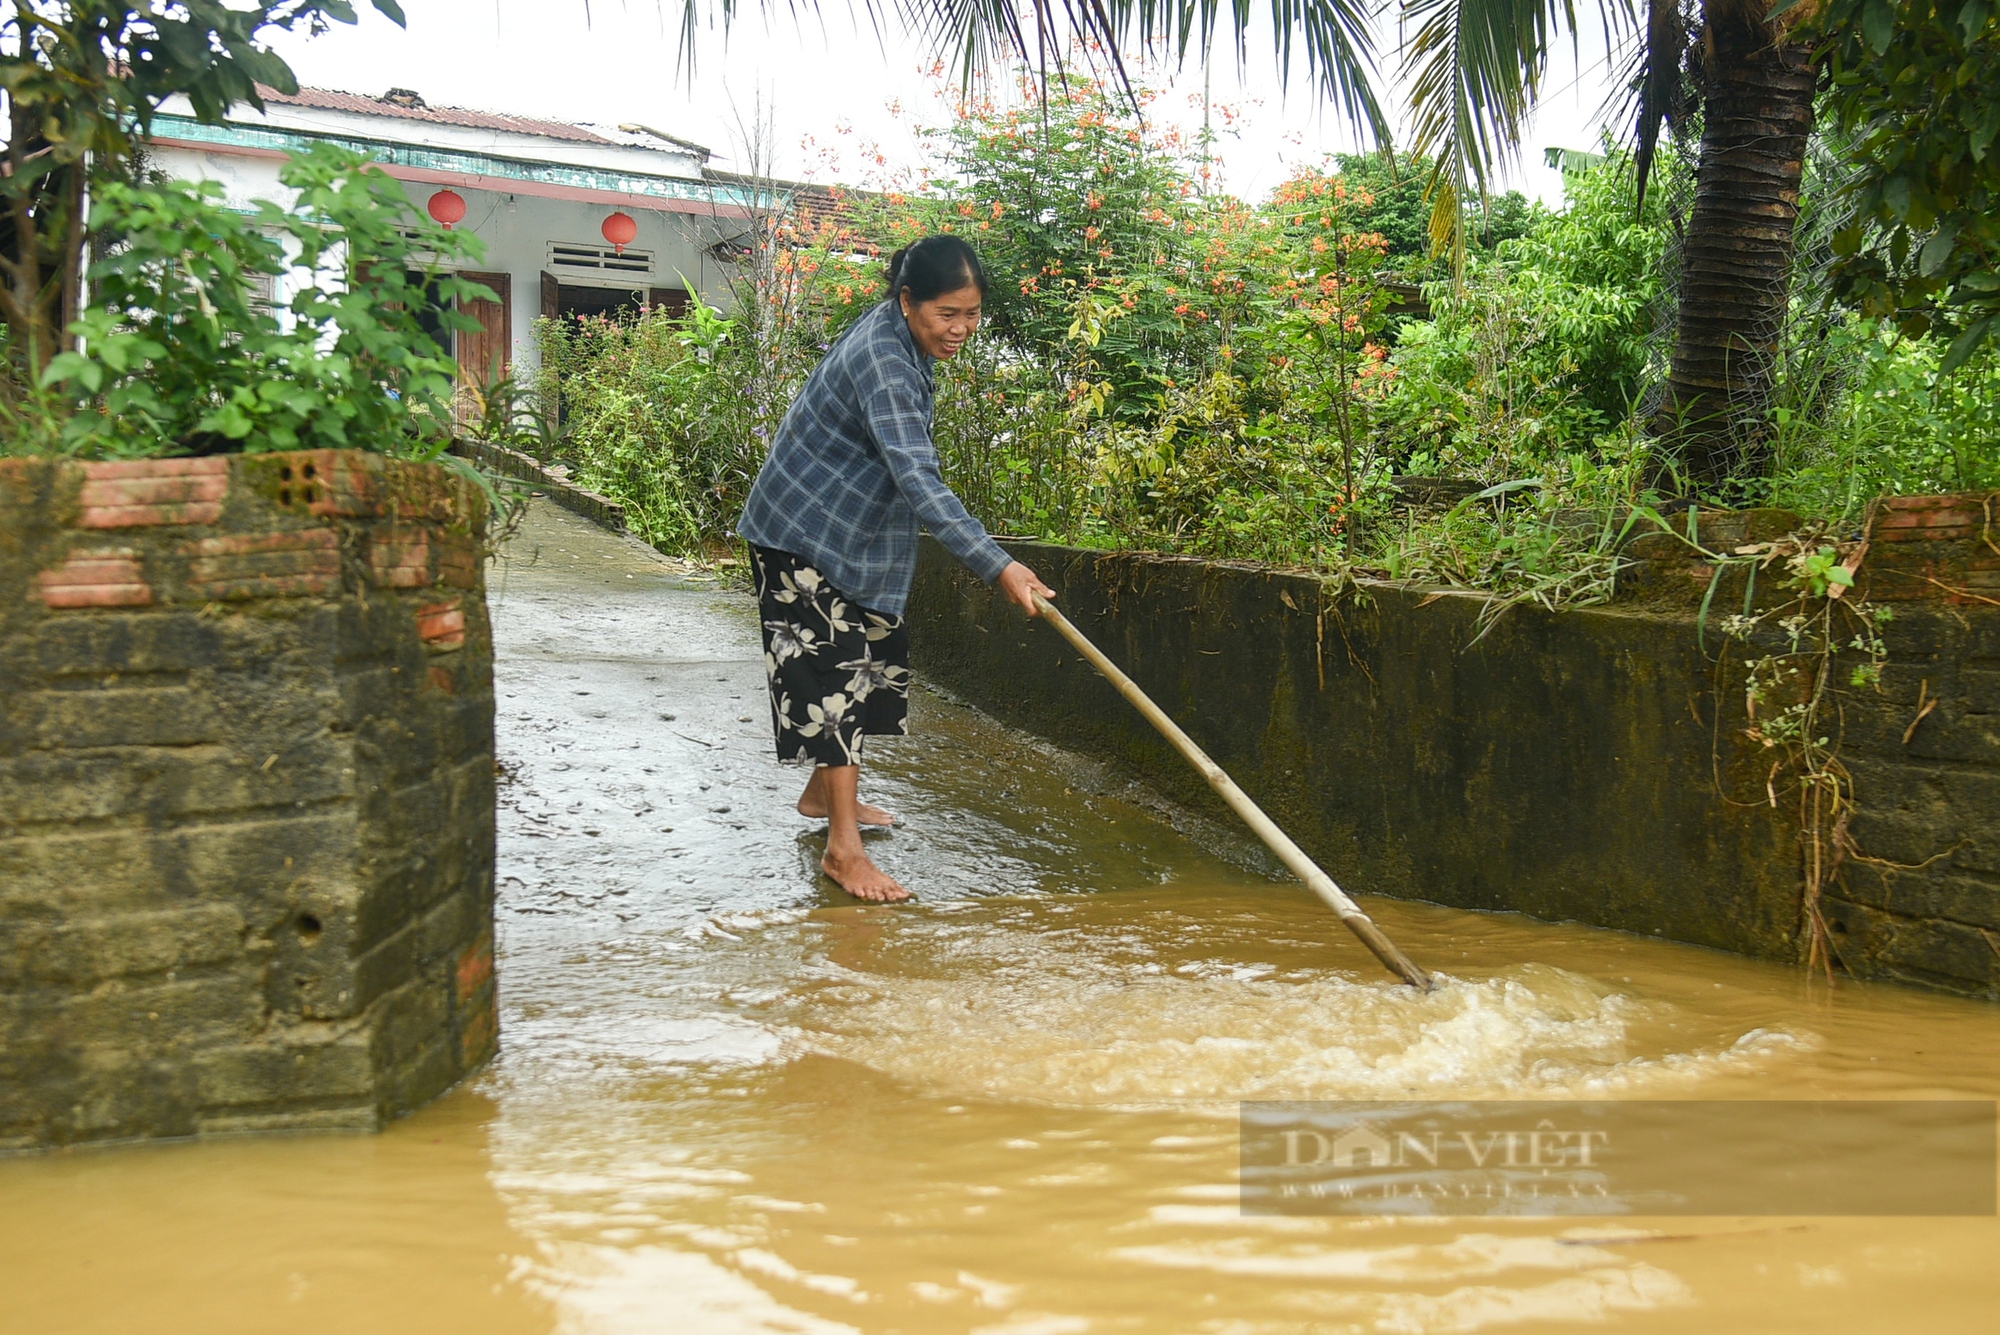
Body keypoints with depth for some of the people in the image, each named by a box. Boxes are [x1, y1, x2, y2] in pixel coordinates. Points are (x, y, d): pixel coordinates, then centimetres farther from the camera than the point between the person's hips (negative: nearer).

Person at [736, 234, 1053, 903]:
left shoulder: (900, 340, 1)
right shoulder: (881, 361, -31)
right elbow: (918, 479, -41)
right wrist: (998, 565, -47)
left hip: (855, 530, 10)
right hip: (804, 533, -10)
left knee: (876, 657, 16)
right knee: (834, 671, -12)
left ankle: (824, 791, 34)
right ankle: (843, 848, -10)